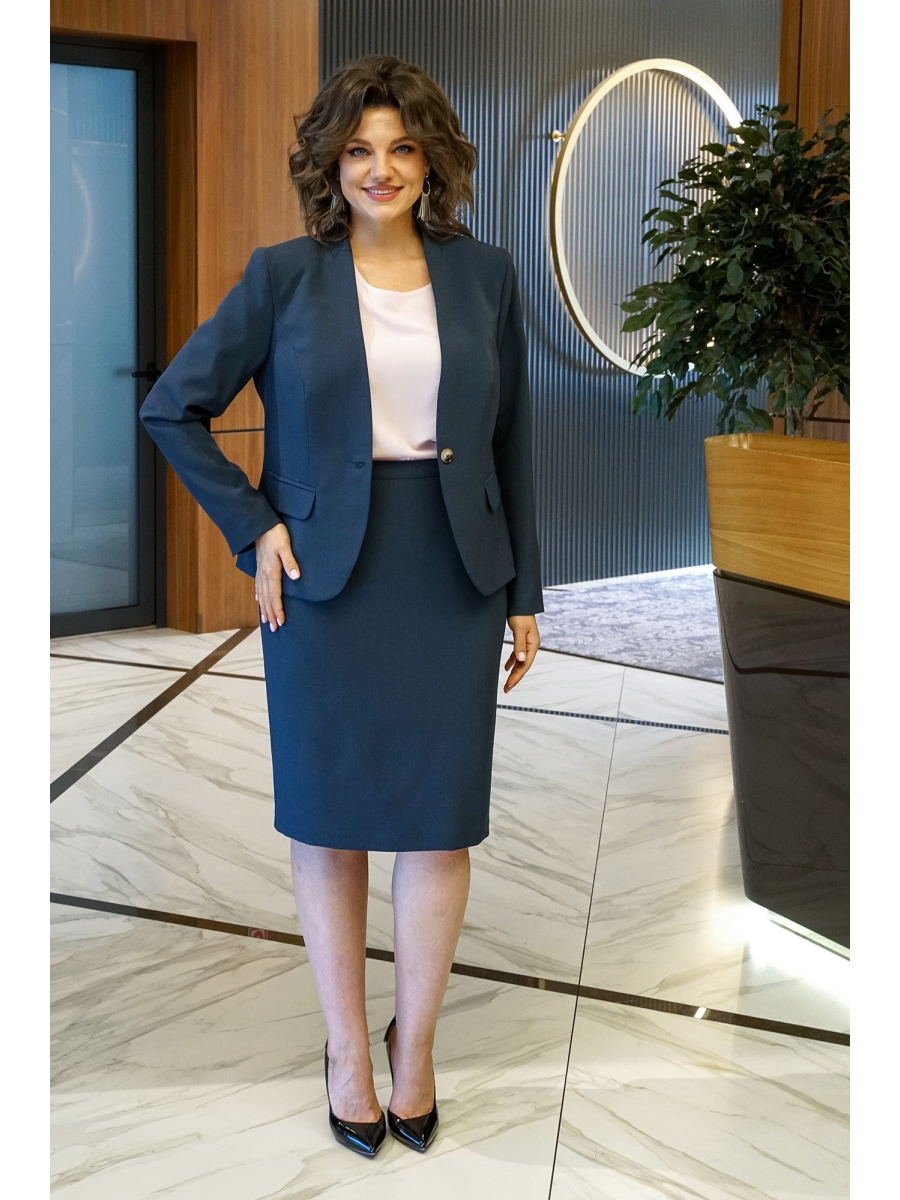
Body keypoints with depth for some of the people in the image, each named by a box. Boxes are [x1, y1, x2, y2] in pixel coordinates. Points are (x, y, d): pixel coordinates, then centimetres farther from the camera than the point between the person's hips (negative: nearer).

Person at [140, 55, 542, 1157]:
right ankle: (347, 1047, 26)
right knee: (330, 819, 8)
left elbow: (511, 440, 9)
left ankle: (415, 1040, 26)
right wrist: (252, 527, -5)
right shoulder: (284, 277, -1)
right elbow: (172, 408, 2)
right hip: (324, 577, -1)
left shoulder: (482, 276, 5)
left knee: (440, 819, 5)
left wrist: (524, 592, 8)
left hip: (453, 576, 2)